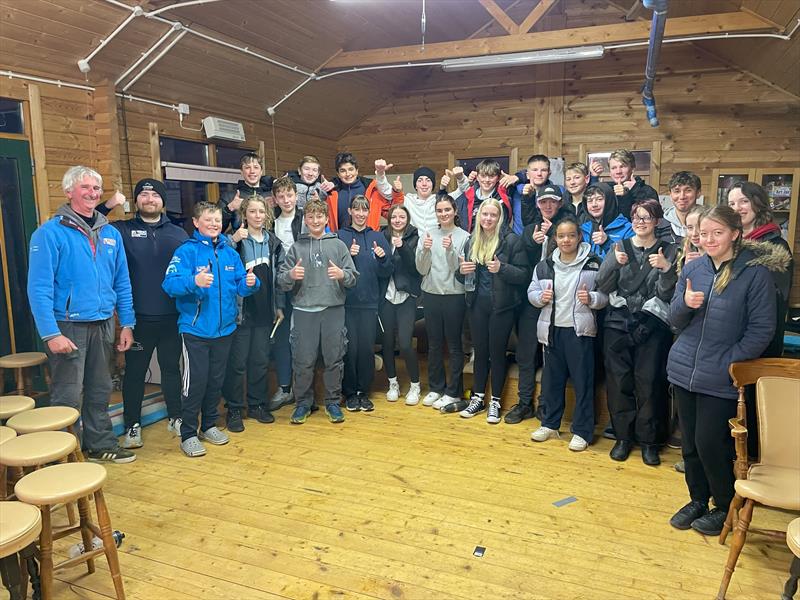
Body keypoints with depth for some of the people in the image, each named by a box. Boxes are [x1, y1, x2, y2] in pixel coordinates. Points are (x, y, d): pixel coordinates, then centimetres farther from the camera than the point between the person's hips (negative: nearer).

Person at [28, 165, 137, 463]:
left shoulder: (110, 234, 9)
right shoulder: (50, 233, -9)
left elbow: (122, 283, 11)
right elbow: (39, 288, -14)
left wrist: (127, 324, 5)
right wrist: (51, 334, -20)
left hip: (103, 325, 6)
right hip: (68, 327, -5)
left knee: (99, 391, 16)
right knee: (68, 397, 1)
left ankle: (100, 444, 31)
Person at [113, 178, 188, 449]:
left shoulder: (178, 234, 8)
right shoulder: (122, 230, 2)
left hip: (172, 316, 2)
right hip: (138, 317, -2)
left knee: (172, 368, 14)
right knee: (135, 371, 8)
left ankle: (175, 417, 29)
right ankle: (132, 425, 22)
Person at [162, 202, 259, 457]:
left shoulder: (230, 252, 7)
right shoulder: (186, 251, -8)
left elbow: (240, 286, 5)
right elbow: (169, 283, -20)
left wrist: (250, 283, -17)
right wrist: (194, 281, -37)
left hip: (224, 329, 5)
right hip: (195, 330, -5)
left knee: (216, 380, 15)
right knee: (195, 382, -2)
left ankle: (209, 425, 31)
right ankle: (188, 434, 13)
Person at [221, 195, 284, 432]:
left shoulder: (273, 242, 8)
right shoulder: (236, 240, -5)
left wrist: (279, 306, 11)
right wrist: (233, 241, -28)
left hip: (265, 311, 4)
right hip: (241, 310, -4)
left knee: (261, 361, 13)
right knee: (237, 362, 3)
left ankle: (257, 404, 27)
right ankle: (234, 409, 15)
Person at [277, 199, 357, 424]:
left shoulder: (338, 245, 8)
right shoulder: (297, 247, 8)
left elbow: (353, 277, 3)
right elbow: (281, 281, 3)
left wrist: (342, 275, -18)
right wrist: (291, 275, -18)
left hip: (333, 309, 0)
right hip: (304, 310, 0)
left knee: (334, 359, 6)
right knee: (303, 361, 3)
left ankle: (333, 402, 21)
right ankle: (303, 402, 20)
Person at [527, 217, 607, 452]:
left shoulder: (593, 264, -5)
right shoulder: (544, 266, 6)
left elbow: (606, 295, -2)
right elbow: (532, 292, 10)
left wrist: (591, 298, -22)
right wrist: (541, 297, -10)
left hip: (580, 330, -4)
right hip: (552, 329, 4)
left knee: (583, 381, 3)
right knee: (551, 378, 15)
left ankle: (582, 431, 15)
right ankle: (549, 423, 31)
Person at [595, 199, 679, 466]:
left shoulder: (669, 251, 3)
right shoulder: (620, 247, 8)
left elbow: (668, 294, -4)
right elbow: (603, 286, 0)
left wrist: (666, 268, -20)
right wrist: (614, 263, -16)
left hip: (652, 326, -1)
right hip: (618, 323, 2)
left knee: (649, 383, 0)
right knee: (619, 381, 5)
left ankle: (648, 440, 16)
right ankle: (623, 436, 19)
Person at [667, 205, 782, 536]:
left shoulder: (755, 272, -9)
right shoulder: (692, 269, 4)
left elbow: (761, 330, -8)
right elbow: (675, 321, 7)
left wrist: (728, 364, -13)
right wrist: (685, 304, -15)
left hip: (721, 380, -4)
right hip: (684, 370, 5)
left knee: (710, 443, 1)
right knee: (690, 442, 13)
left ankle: (725, 506, 25)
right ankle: (698, 500, 33)